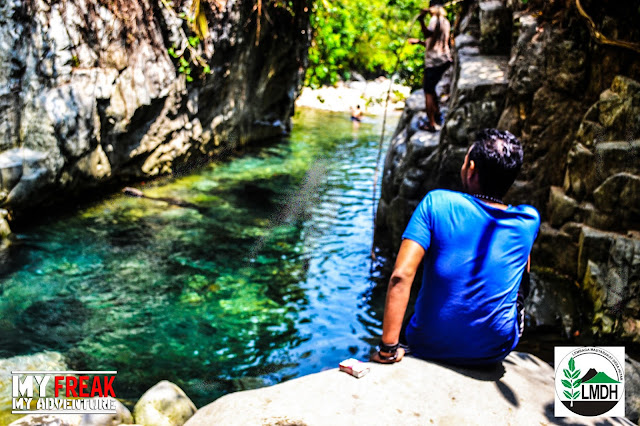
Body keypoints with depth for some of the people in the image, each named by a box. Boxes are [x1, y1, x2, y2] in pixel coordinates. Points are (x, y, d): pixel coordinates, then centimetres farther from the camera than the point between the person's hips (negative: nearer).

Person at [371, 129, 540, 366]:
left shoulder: (437, 203, -13)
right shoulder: (529, 220, -5)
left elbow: (401, 275, -22)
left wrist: (388, 348, -17)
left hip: (429, 347, -1)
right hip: (495, 353, 1)